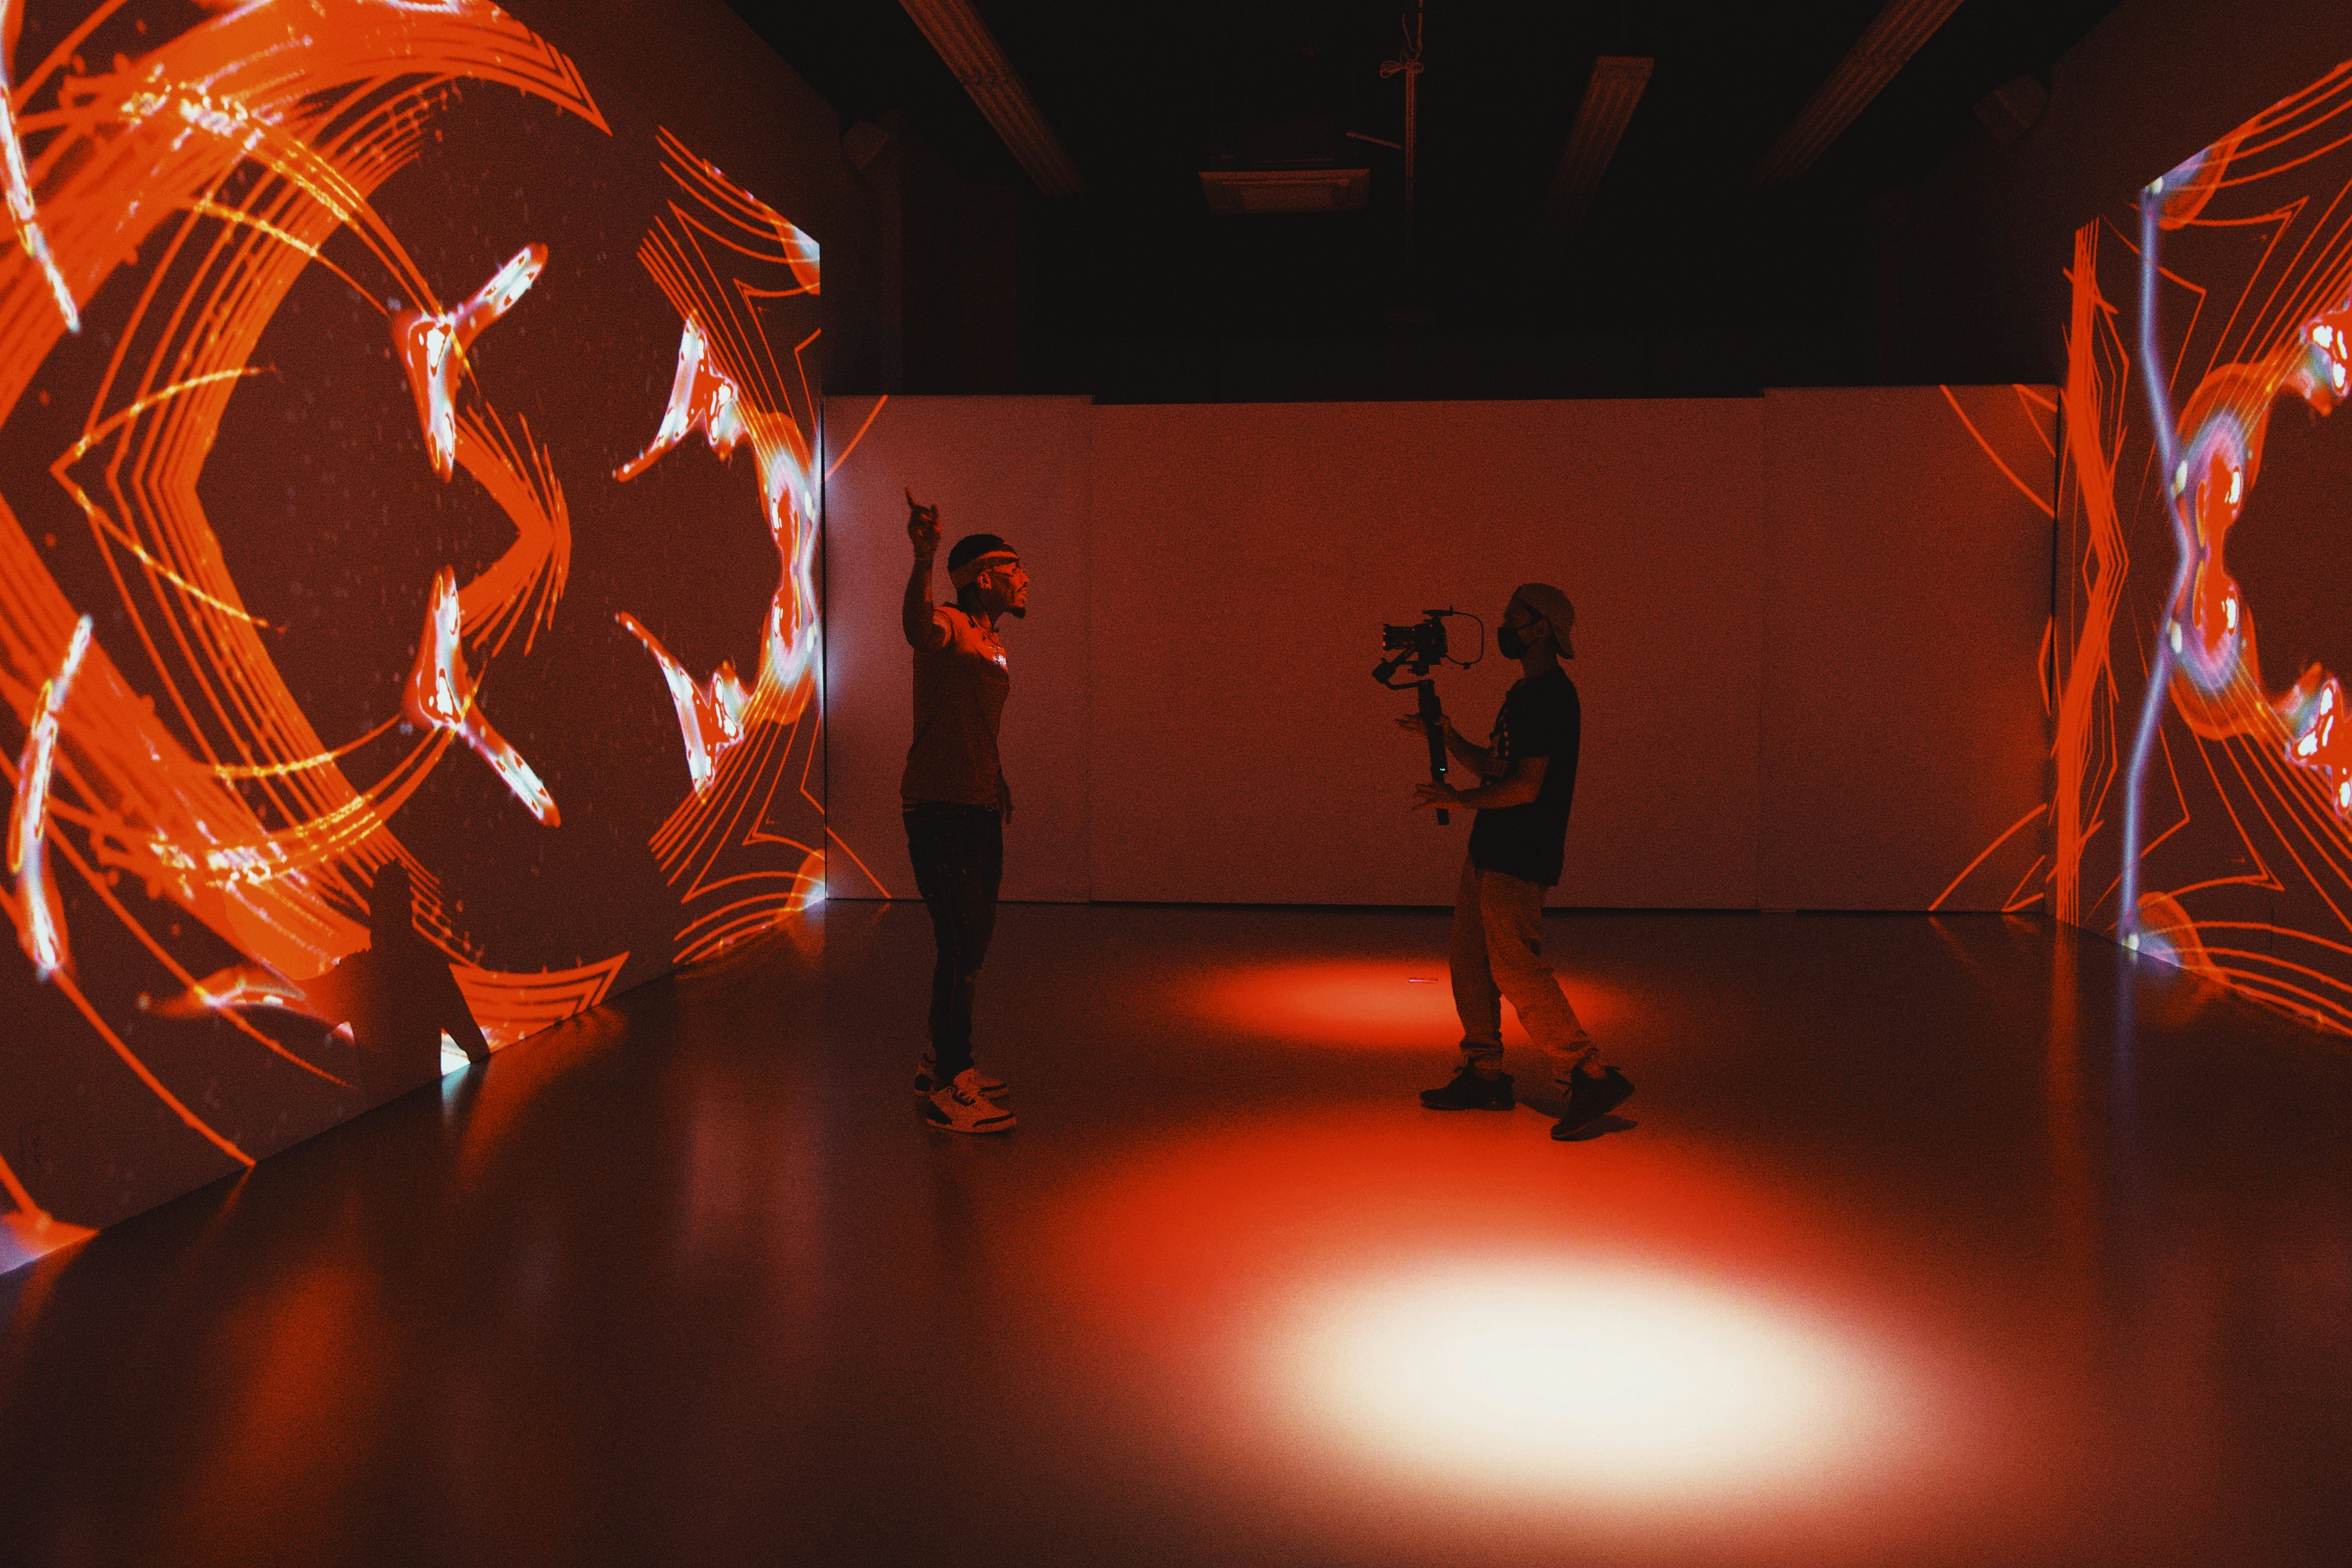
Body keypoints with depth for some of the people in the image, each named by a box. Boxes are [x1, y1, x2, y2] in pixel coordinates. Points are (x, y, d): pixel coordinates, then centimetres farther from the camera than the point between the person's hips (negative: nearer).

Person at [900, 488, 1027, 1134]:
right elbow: (918, 625, -39)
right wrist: (923, 559, -57)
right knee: (961, 945, -10)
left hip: (978, 811, 10)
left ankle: (943, 1064, 31)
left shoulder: (988, 643, 18)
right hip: (940, 811, -10)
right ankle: (948, 1091, -3)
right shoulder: (949, 627, -12)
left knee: (974, 940, 17)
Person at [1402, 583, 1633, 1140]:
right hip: (1490, 851, 10)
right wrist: (1445, 734, 10)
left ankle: (1590, 1077, -5)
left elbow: (1525, 786, -22)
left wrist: (1459, 800, -11)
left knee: (1516, 969, -10)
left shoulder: (1551, 697, -16)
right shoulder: (1525, 692, 17)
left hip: (1518, 860, -10)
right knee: (1469, 962, 12)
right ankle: (1484, 1076, 20)